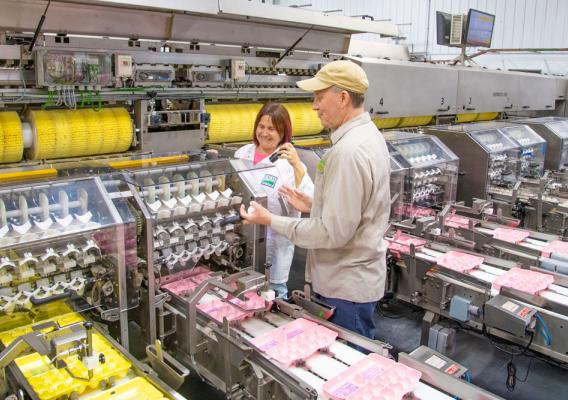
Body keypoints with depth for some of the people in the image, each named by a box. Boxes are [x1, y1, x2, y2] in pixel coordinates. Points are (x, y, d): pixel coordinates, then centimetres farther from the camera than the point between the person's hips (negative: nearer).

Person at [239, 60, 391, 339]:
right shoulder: (368, 135, 8)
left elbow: (333, 233, -25)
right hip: (357, 277, 10)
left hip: (346, 287, -10)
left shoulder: (347, 151, -26)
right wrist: (313, 205, 10)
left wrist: (271, 221, -17)